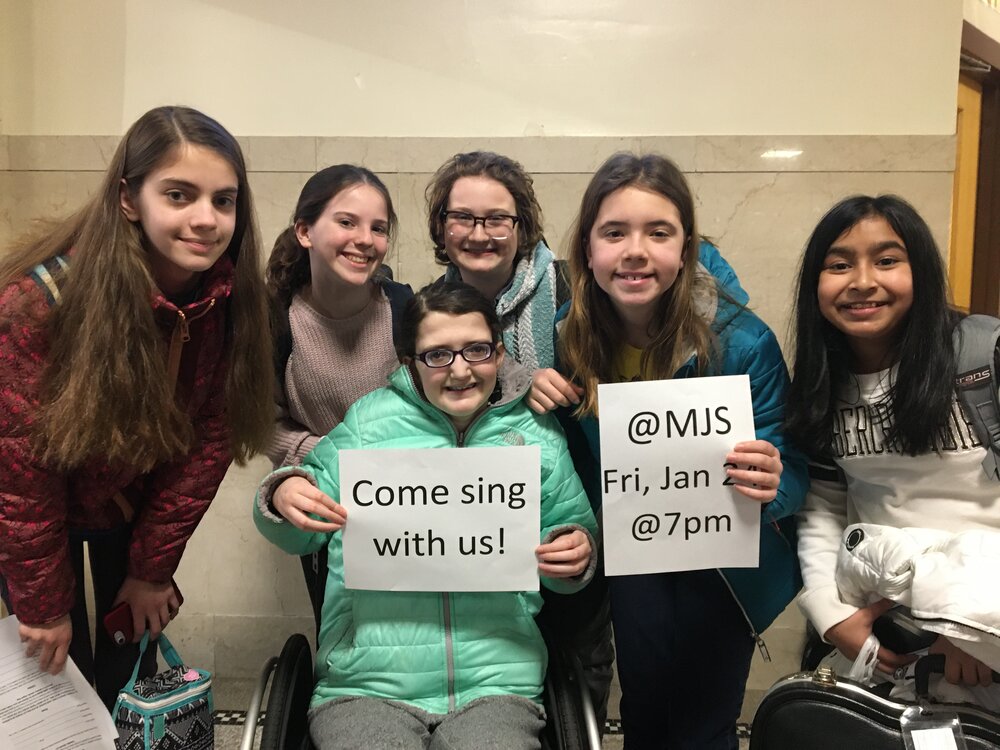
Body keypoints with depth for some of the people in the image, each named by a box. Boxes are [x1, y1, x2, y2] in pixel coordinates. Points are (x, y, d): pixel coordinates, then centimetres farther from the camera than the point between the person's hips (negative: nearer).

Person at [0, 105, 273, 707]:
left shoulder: (232, 302, -21)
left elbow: (208, 440, -12)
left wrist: (153, 567, -7)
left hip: (139, 503, 3)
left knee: (133, 649, 16)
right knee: (62, 667, 9)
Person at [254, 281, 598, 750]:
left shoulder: (537, 434, 8)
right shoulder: (369, 419, 7)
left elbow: (574, 528, 16)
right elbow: (301, 535, 13)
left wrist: (575, 554, -7)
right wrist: (283, 496, -9)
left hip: (494, 681, 1)